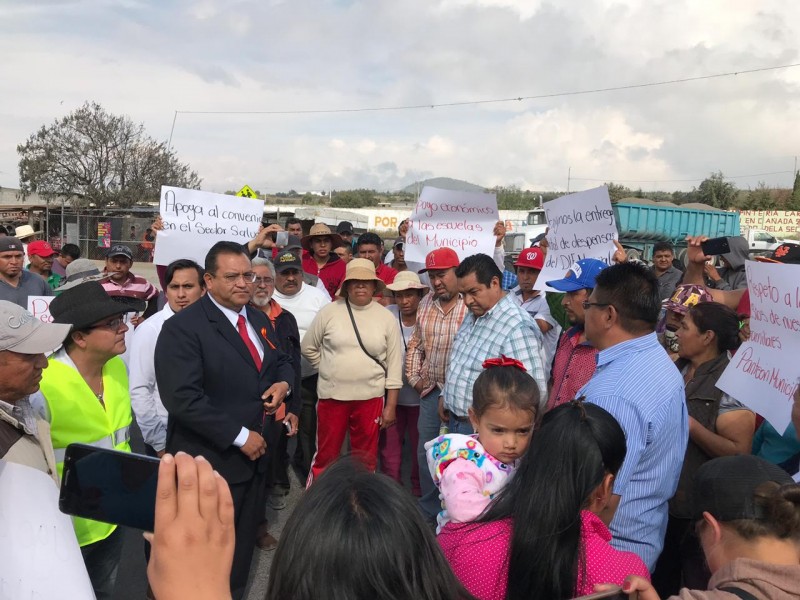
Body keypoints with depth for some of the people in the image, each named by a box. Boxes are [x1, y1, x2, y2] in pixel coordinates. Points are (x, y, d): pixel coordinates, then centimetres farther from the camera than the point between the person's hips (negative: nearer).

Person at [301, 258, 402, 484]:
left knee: (365, 458, 13)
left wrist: (391, 405, -1)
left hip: (370, 397, 0)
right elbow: (308, 347, 9)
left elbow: (394, 364, 1)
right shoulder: (329, 312, -2)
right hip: (332, 395, 0)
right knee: (325, 456, 10)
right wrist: (329, 369, 7)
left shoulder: (386, 317, -1)